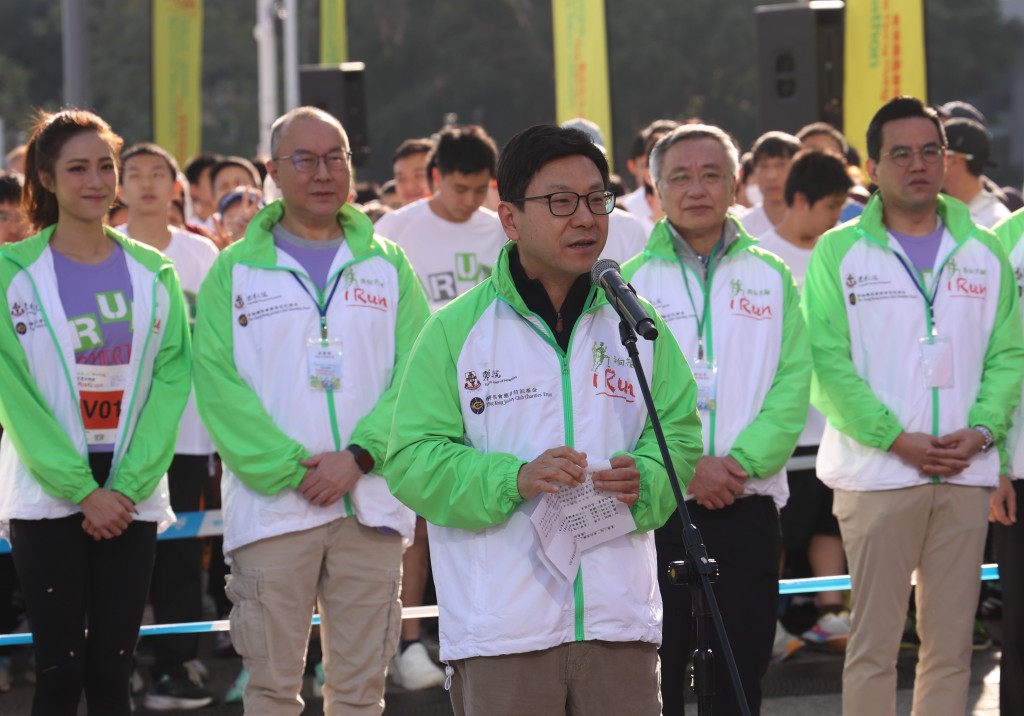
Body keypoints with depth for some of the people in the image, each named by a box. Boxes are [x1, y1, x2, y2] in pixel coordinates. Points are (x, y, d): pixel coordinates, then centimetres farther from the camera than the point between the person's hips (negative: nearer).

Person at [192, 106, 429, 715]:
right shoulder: (235, 271, 6)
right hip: (271, 506, -2)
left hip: (371, 505, 2)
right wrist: (288, 467, -13)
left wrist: (359, 456, -12)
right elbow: (218, 381, -3)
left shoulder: (388, 266, 12)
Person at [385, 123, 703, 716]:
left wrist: (643, 478, -9)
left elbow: (681, 430, 13)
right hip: (500, 628, -3)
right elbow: (413, 461, -4)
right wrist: (513, 479, -20)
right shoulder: (455, 330, 1)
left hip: (619, 619, 3)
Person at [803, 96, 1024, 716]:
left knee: (952, 642, 5)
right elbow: (829, 362, -6)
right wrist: (898, 439, -14)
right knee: (874, 642, -3)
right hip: (877, 473, -3)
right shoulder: (840, 252, 1)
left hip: (965, 474, 3)